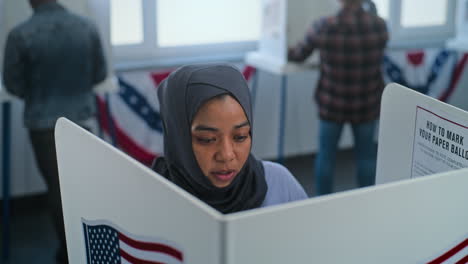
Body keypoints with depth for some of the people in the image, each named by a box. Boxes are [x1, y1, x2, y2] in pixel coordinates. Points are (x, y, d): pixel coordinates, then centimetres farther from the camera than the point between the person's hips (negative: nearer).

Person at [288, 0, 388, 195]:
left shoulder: (323, 27, -18)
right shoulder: (379, 26, -12)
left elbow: (299, 54, 0)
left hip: (332, 104, -1)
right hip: (367, 104, 1)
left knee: (326, 154, 14)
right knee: (366, 154, 16)